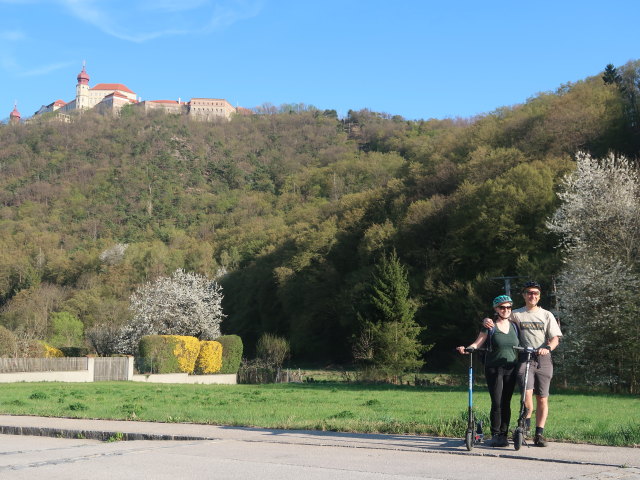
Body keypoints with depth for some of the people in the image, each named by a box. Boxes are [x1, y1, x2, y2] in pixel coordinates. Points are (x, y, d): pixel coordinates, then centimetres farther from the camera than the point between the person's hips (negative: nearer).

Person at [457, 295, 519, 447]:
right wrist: (466, 349, -23)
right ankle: (495, 435, 0)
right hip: (494, 369, -3)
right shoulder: (490, 327, 2)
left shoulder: (514, 327, 13)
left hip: (510, 369, 3)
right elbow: (477, 343, -6)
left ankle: (503, 435, 10)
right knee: (497, 403, -8)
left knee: (506, 403, 3)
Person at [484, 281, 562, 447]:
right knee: (527, 392, -20)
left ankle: (539, 434, 9)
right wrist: (487, 320, -7)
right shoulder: (516, 314, 11)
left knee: (542, 398, 1)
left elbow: (555, 338, 6)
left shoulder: (547, 315, 12)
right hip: (524, 358, -1)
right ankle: (526, 423, 2)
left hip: (543, 359, 1)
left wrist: (547, 348, -16)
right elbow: (500, 317, 18)